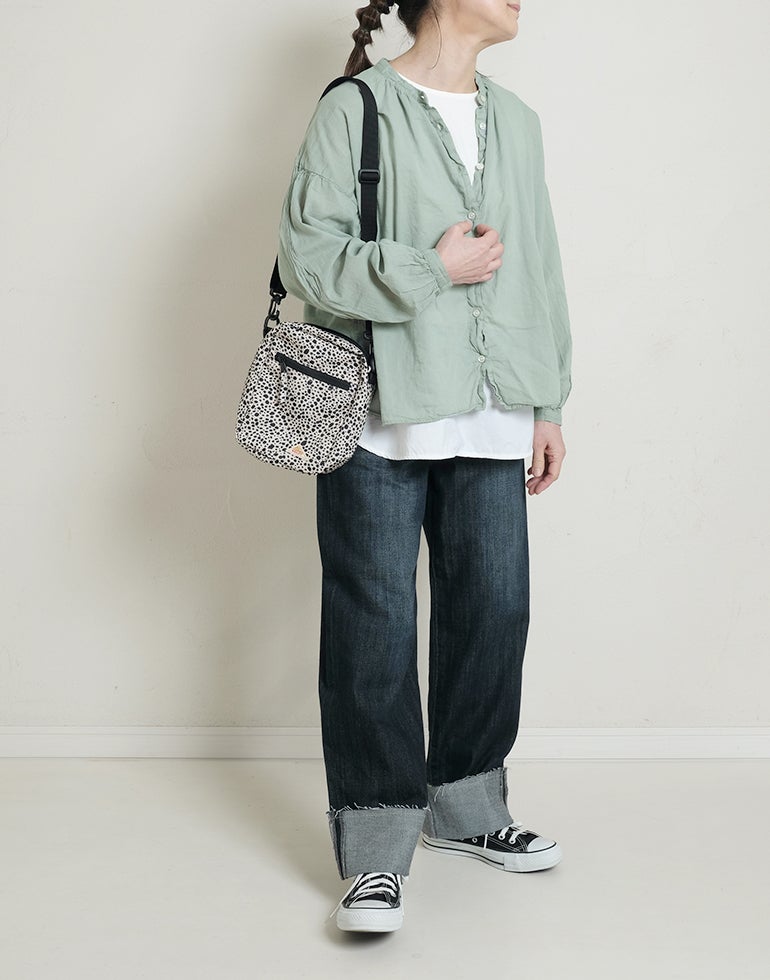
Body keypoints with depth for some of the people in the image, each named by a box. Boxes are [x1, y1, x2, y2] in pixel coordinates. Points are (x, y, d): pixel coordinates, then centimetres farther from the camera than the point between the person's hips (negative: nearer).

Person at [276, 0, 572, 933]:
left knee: (495, 608, 7)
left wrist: (548, 404, 15)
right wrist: (434, 270, -13)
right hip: (380, 418, -5)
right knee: (375, 625, -1)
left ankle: (464, 806, 27)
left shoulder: (516, 121, 17)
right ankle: (377, 847, 9)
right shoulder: (354, 108, -2)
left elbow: (540, 270, 18)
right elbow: (306, 252, -9)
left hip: (490, 421, 6)